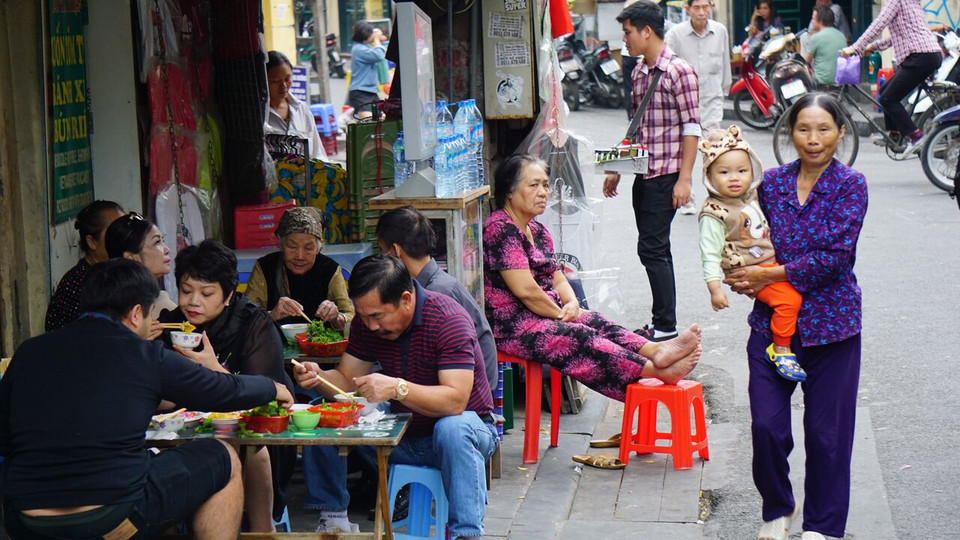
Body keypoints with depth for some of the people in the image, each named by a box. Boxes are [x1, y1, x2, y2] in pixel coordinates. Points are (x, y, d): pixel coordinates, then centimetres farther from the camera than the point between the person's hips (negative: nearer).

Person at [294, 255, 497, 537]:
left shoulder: (448, 319, -24)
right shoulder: (366, 321, -5)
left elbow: (456, 400, -32)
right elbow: (347, 381, 0)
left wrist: (397, 388, -44)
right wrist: (318, 377, -23)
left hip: (466, 427, -6)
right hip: (402, 434, 6)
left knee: (453, 429, -40)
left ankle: (465, 533, -35)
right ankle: (333, 517, -1)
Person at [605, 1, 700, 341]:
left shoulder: (679, 71, -12)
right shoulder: (639, 72, 13)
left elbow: (691, 128, -14)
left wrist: (684, 179, -18)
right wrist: (616, 169, 20)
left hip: (666, 175, -8)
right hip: (644, 174, 8)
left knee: (651, 249, -9)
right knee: (655, 249, 11)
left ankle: (666, 326, -3)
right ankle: (662, 323, 18)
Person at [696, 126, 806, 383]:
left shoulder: (752, 198, 8)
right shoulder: (714, 214, -16)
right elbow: (710, 253, -15)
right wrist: (714, 287, -20)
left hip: (773, 262, 9)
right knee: (788, 299, -23)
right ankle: (781, 349, -10)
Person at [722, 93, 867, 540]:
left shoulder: (850, 185, -4)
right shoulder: (772, 183, 6)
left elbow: (834, 256, -14)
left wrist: (770, 275, -14)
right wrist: (742, 277, -5)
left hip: (830, 323, -2)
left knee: (826, 432, 3)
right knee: (766, 426, -2)